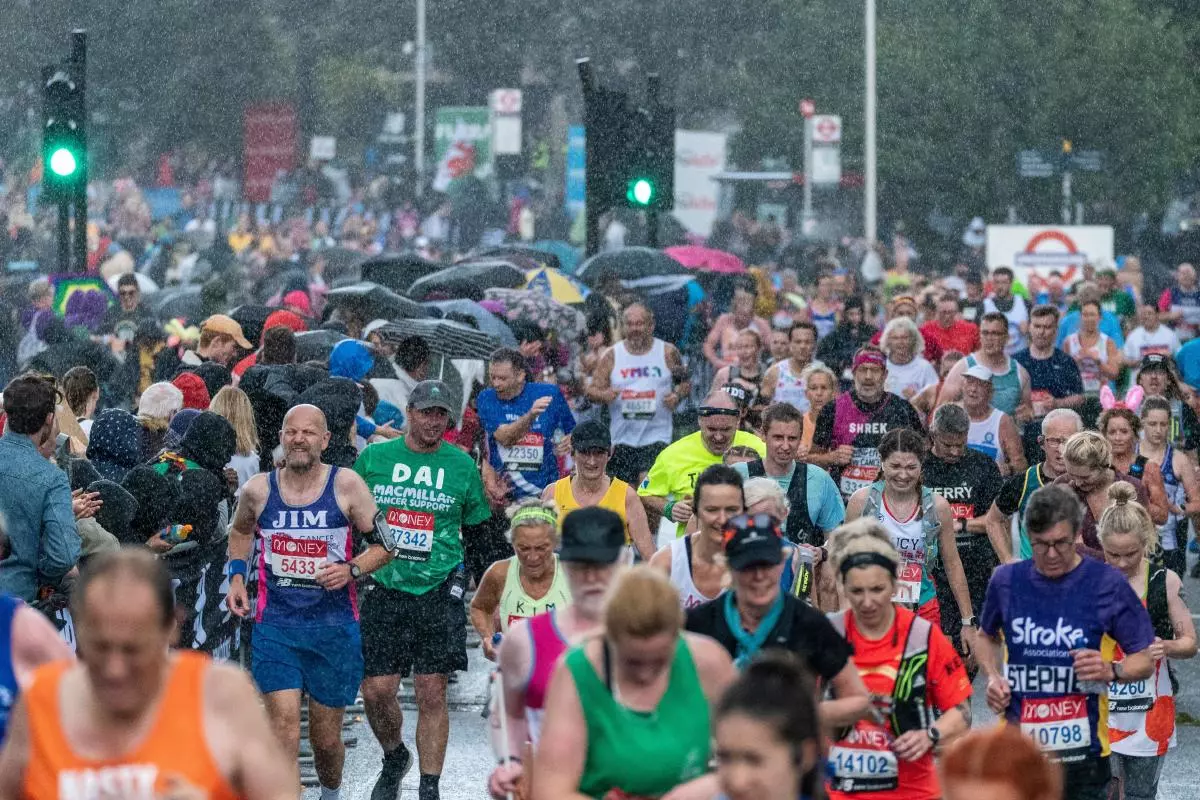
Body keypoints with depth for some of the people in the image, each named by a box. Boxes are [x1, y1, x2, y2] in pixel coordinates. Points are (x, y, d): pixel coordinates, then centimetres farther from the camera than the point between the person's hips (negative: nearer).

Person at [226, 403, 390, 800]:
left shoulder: (346, 485, -6)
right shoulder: (258, 490, 0)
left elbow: (384, 544, 1)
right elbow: (240, 532, 23)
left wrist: (352, 569, -15)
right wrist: (236, 577, 8)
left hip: (333, 625, 0)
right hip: (274, 623, 0)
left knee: (326, 735, 11)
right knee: (284, 722, -16)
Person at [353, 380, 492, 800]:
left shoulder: (462, 466, 4)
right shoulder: (373, 457, 3)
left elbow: (476, 528, 16)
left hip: (438, 592, -1)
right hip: (384, 589, 1)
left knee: (432, 694, -2)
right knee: (376, 691, -1)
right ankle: (394, 758, 28)